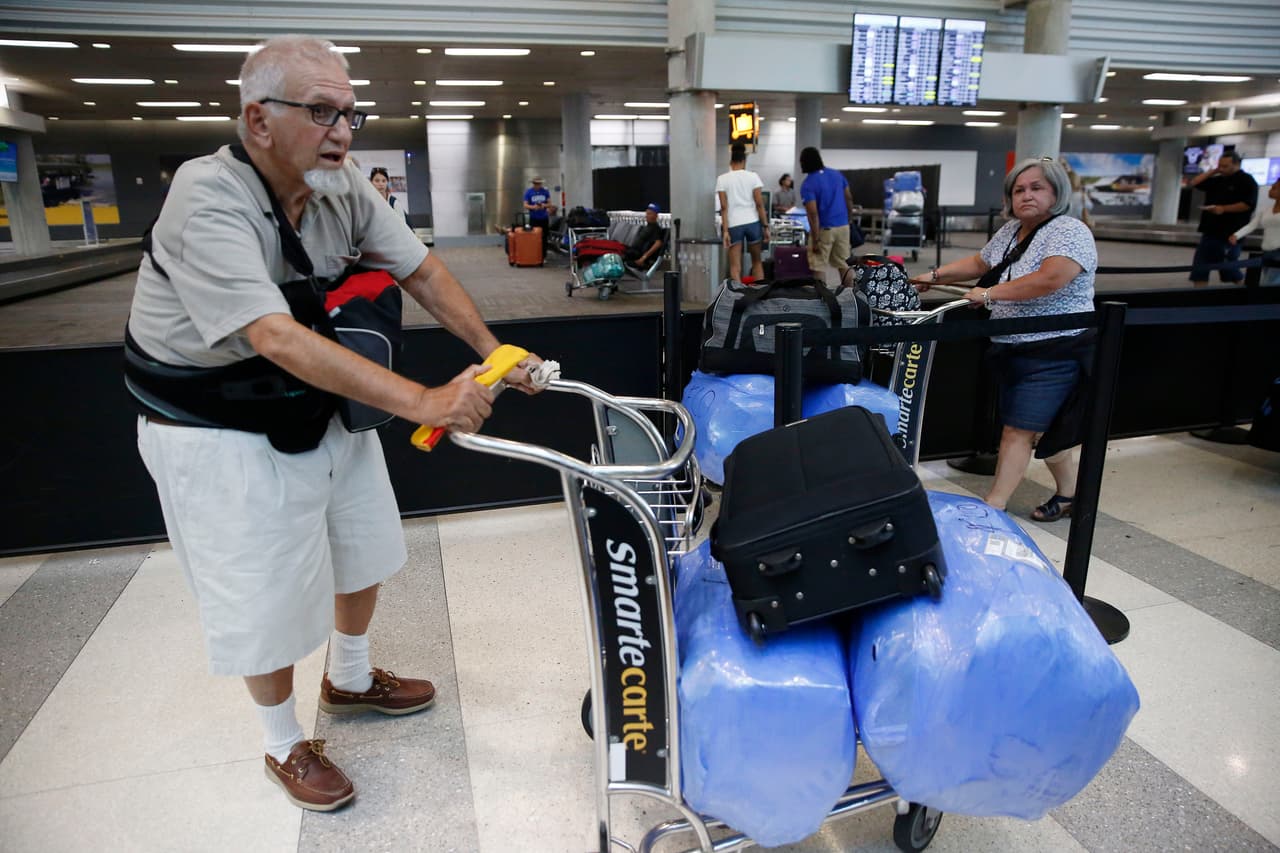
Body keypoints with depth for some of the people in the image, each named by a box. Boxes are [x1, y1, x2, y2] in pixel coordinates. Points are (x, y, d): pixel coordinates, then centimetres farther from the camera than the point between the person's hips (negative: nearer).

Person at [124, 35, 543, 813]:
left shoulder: (346, 187, -9)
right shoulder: (208, 201, -29)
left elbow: (422, 269, -3)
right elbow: (279, 339, -40)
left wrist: (495, 353, -14)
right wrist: (424, 402, -45)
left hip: (324, 407, 7)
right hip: (222, 435, -7)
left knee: (363, 548, 19)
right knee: (269, 599, 4)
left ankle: (351, 680, 46)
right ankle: (286, 747, 31)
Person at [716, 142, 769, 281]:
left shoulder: (722, 179, 0)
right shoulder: (752, 176, 1)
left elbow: (724, 207, -5)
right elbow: (759, 204, -3)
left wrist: (725, 230, -6)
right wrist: (765, 226, 2)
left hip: (734, 224, -1)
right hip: (752, 222, 1)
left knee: (735, 266, 1)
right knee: (757, 261, 17)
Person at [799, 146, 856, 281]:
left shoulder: (808, 184, -14)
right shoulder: (837, 174, 6)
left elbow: (813, 214, -19)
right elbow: (849, 198, 11)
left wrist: (815, 240, -18)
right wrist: (849, 219, 23)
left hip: (824, 229, -6)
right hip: (843, 226, 6)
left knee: (818, 267, 2)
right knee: (843, 263, 15)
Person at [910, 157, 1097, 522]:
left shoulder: (1069, 231, -16)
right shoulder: (1011, 231, 10)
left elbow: (1051, 278, -31)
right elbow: (979, 263, 24)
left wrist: (990, 293, -27)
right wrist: (935, 276, 16)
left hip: (1052, 355, -8)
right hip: (1012, 351, 8)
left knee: (1017, 431, -7)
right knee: (1042, 428, 17)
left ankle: (992, 507, -1)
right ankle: (1070, 494, 33)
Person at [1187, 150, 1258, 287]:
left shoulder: (1246, 181, -6)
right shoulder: (1218, 180, 15)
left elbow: (1249, 204, -16)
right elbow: (1193, 183, 15)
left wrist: (1224, 208, -23)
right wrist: (1212, 171, 8)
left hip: (1230, 233, -7)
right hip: (1210, 231, 7)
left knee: (1229, 269, 0)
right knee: (1200, 269, 1)